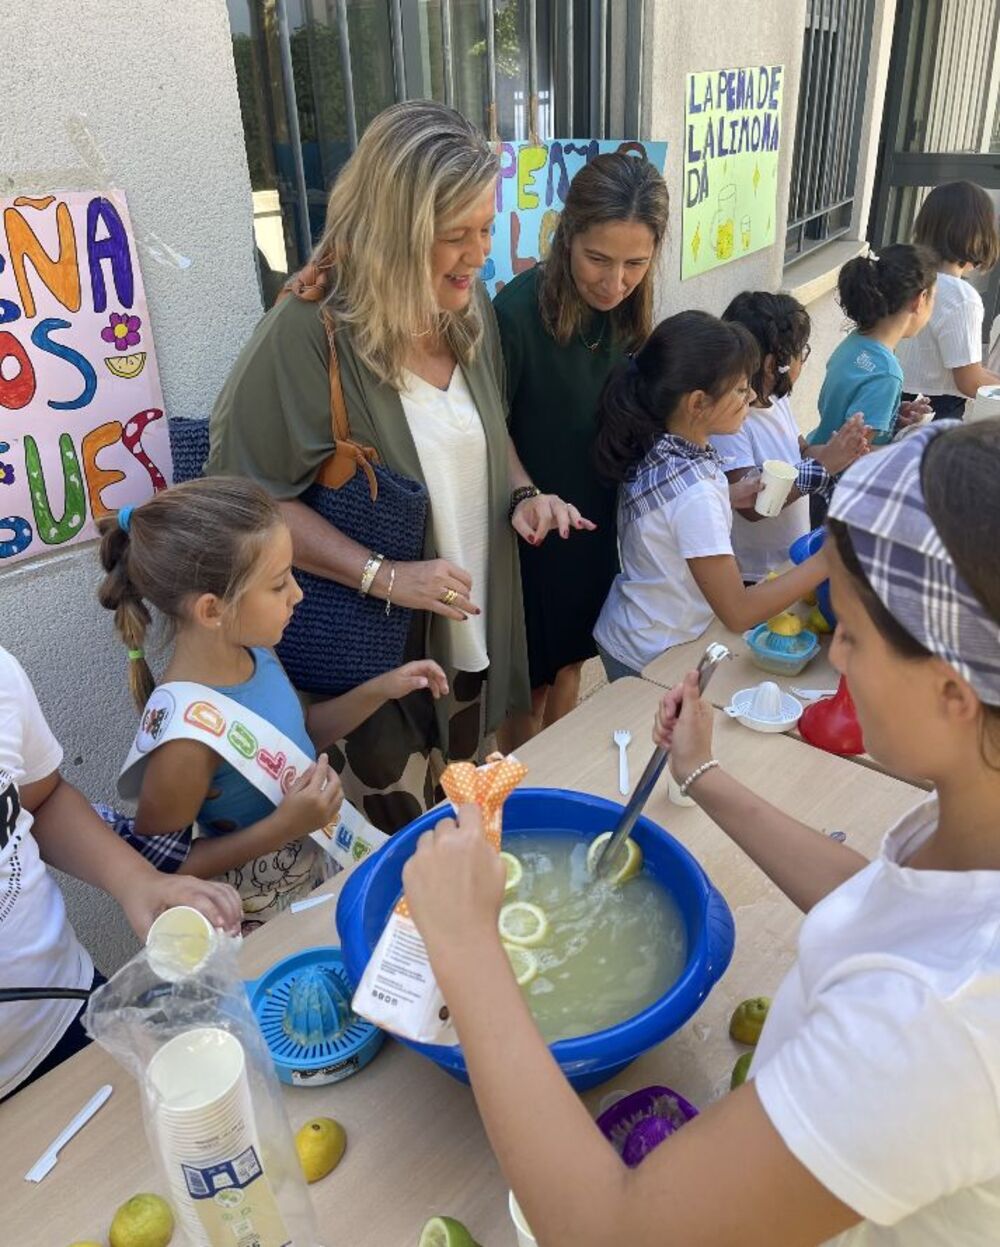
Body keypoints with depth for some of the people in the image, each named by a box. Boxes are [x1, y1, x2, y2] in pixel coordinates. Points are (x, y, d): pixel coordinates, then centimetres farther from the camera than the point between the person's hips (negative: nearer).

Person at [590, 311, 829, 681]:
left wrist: (730, 497, 4)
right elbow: (738, 613, -26)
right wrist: (828, 558, -23)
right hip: (649, 662, -8)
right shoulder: (694, 494, -31)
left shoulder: (654, 446, -7)